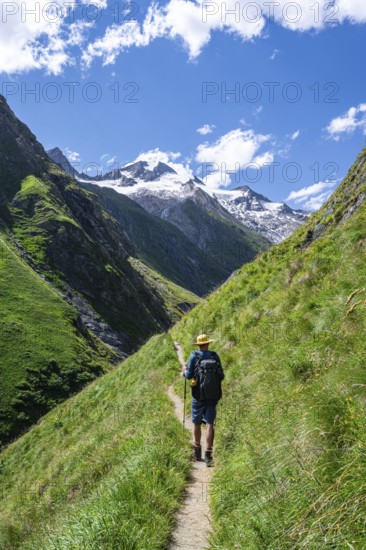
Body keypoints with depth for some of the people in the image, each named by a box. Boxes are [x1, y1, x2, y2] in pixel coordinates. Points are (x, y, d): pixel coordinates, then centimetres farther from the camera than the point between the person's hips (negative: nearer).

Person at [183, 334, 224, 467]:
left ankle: (197, 452, 30)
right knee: (209, 424, 2)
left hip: (198, 395, -1)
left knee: (197, 423, 15)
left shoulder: (194, 356, -7)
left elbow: (189, 375, -7)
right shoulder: (215, 356, 0)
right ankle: (208, 455, -7)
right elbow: (222, 376, 2)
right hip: (213, 396, 1)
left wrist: (185, 371, 14)